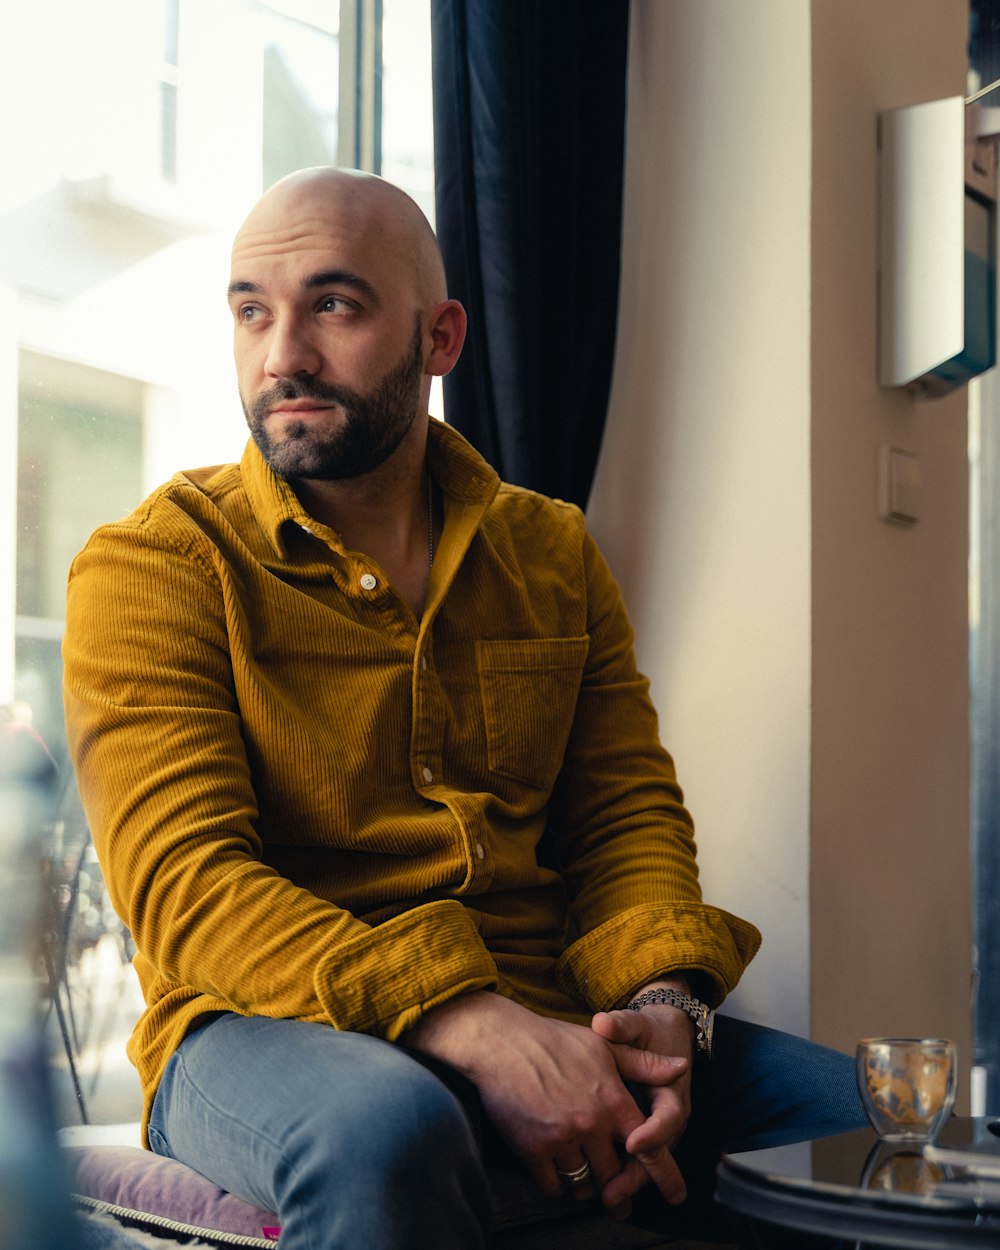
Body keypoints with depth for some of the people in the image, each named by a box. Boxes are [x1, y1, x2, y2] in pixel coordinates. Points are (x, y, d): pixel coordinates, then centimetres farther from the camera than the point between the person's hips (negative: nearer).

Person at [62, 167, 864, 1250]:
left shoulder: (553, 553, 14)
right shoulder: (150, 565, -2)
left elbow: (628, 814, 11)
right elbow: (184, 884, -14)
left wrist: (663, 1003, -13)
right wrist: (479, 1031, -27)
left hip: (547, 1025, 4)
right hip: (267, 1030, -4)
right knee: (387, 1131, -39)